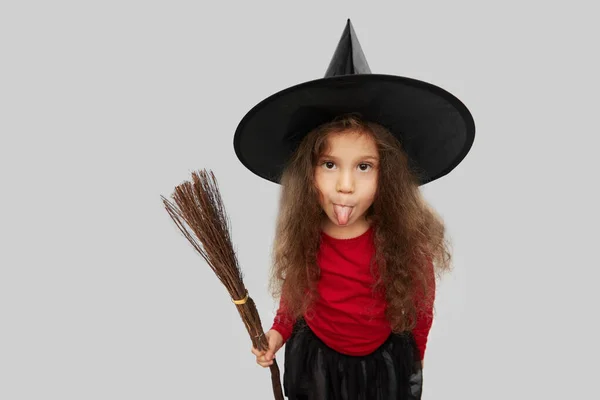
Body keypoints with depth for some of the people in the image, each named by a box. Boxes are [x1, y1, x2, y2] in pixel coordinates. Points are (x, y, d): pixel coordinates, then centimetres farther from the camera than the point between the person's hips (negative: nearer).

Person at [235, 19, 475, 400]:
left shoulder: (408, 238, -25)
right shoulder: (300, 235, -17)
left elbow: (421, 310, -8)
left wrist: (412, 362, 5)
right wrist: (278, 332, -10)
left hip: (385, 365, -2)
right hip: (313, 361, 2)